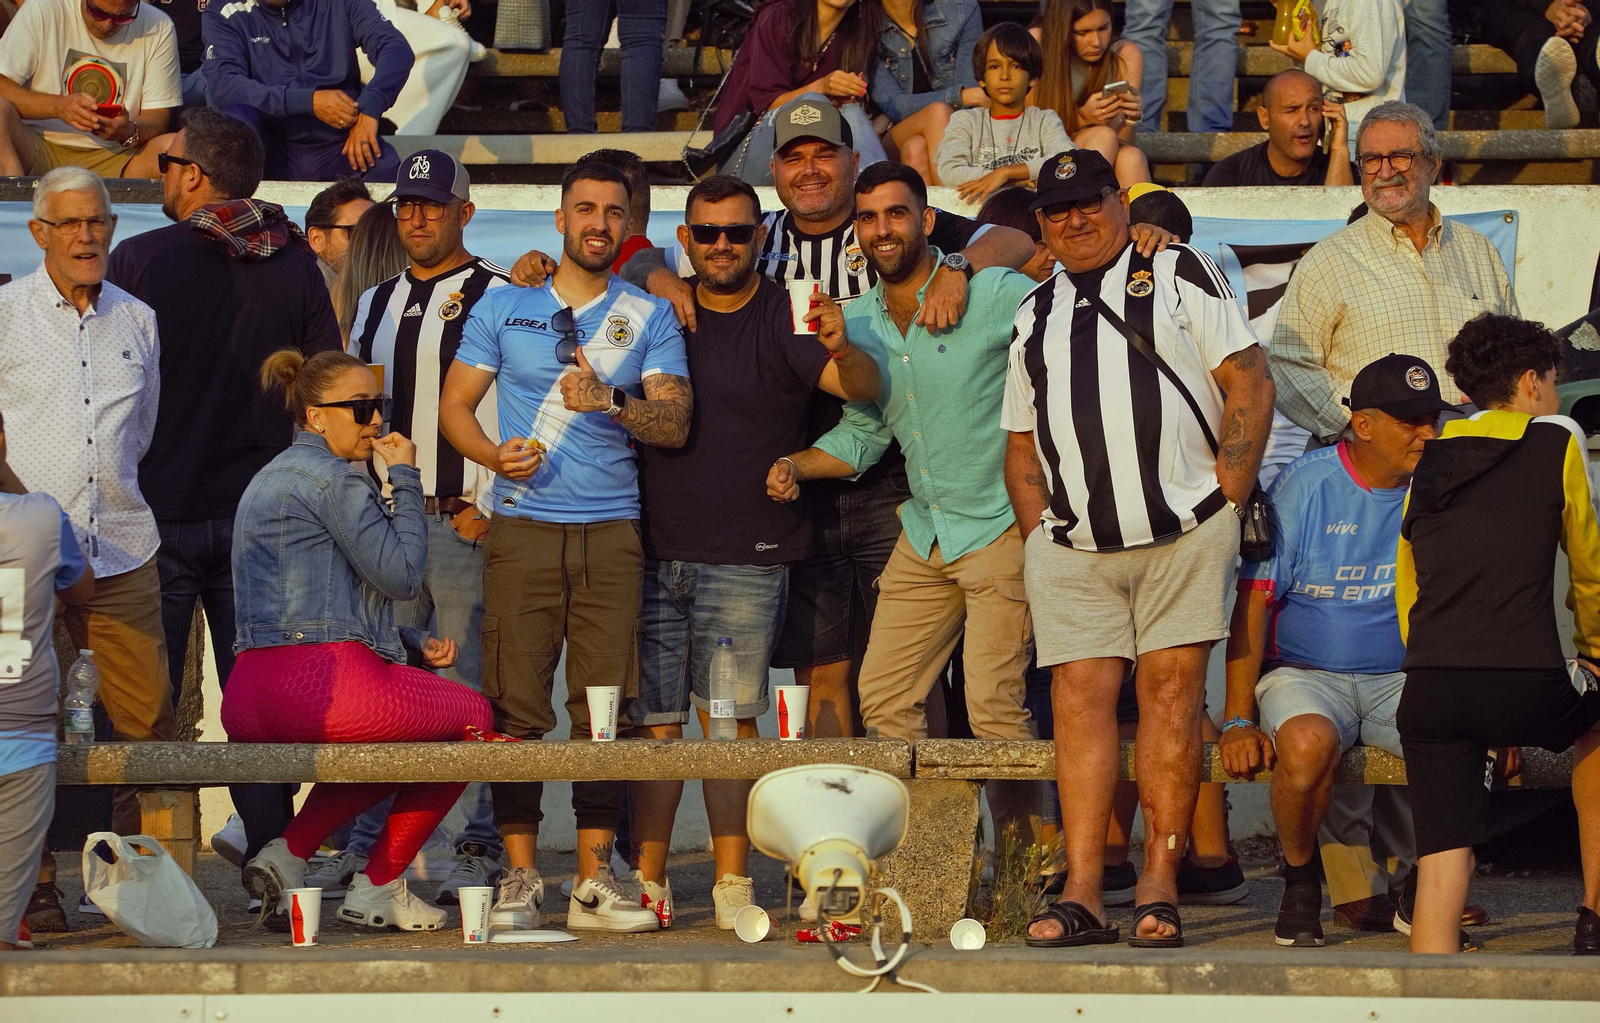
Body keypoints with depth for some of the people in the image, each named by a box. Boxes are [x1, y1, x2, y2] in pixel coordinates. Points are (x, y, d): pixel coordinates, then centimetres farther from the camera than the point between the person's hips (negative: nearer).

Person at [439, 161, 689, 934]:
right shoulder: (503, 307, 10)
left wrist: (610, 402, -17)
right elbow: (454, 402, 10)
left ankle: (595, 880, 3)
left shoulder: (649, 317, 10)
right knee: (515, 706, -5)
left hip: (611, 531, 1)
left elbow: (675, 422, 1)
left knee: (606, 708, -2)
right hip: (523, 528, 0)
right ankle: (519, 876, 1)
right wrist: (493, 454, -9)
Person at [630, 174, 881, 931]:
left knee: (729, 719, -5)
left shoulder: (784, 319, -1)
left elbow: (863, 388, -14)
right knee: (654, 723, 1)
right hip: (654, 549, 3)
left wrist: (840, 348, -37)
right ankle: (647, 879, 5)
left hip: (746, 557, -3)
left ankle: (733, 882, -2)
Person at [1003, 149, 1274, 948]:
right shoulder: (1035, 316, 20)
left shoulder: (1180, 276, 8)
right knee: (1080, 698, -5)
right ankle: (1081, 895, -7)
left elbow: (1250, 382, 1)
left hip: (1182, 530, -3)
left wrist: (1225, 500, -6)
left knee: (1171, 693, -5)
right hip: (1072, 547, 3)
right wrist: (1041, 532, 7)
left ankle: (1160, 887, -4)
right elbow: (1021, 444, 22)